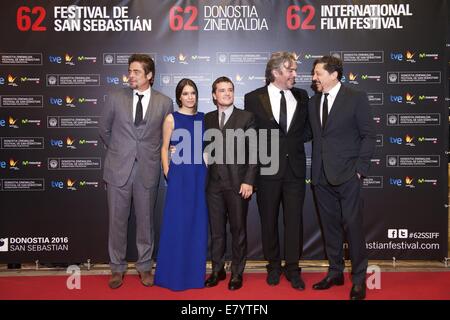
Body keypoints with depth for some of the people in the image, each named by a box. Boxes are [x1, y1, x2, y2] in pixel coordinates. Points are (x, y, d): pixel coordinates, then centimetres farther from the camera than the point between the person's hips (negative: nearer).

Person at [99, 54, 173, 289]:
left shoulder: (164, 102, 0)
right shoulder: (116, 98, 1)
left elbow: (166, 135, 11)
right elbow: (104, 129, 14)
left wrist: (150, 153, 9)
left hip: (147, 170, 0)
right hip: (118, 168, 1)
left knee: (145, 221, 10)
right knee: (117, 221, 8)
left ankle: (144, 267, 26)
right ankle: (117, 268, 24)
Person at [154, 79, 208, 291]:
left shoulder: (202, 118, 9)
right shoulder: (171, 119, -1)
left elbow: (205, 147, 13)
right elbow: (164, 148, 0)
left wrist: (207, 170, 6)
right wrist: (167, 173, -8)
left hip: (199, 174, 4)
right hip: (179, 174, -4)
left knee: (197, 222, 8)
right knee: (177, 223, 1)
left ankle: (195, 272, 21)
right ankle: (174, 273, 14)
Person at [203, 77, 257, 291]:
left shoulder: (246, 117, 0)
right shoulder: (208, 119, 11)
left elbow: (254, 151, -4)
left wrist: (248, 181, -10)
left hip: (238, 183, -3)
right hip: (214, 183, 3)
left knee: (238, 230, 7)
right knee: (216, 230, 11)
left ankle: (237, 273, 20)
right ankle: (217, 270, 25)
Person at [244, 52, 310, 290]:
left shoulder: (302, 96, 5)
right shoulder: (254, 98, -3)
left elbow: (306, 129, 15)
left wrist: (293, 141, -2)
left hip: (295, 169, 2)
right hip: (267, 169, -2)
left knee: (294, 220, 6)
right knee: (269, 221, 11)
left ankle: (293, 268, 21)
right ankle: (274, 266, 28)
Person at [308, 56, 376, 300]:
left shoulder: (356, 98, -2)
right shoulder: (313, 102, 13)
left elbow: (368, 135, -4)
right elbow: (314, 135, 12)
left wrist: (360, 168, -9)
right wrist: (315, 170, 4)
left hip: (347, 174, -5)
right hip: (322, 176, 5)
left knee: (353, 225, -1)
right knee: (330, 225, 12)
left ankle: (359, 279, 13)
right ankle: (335, 272, 26)